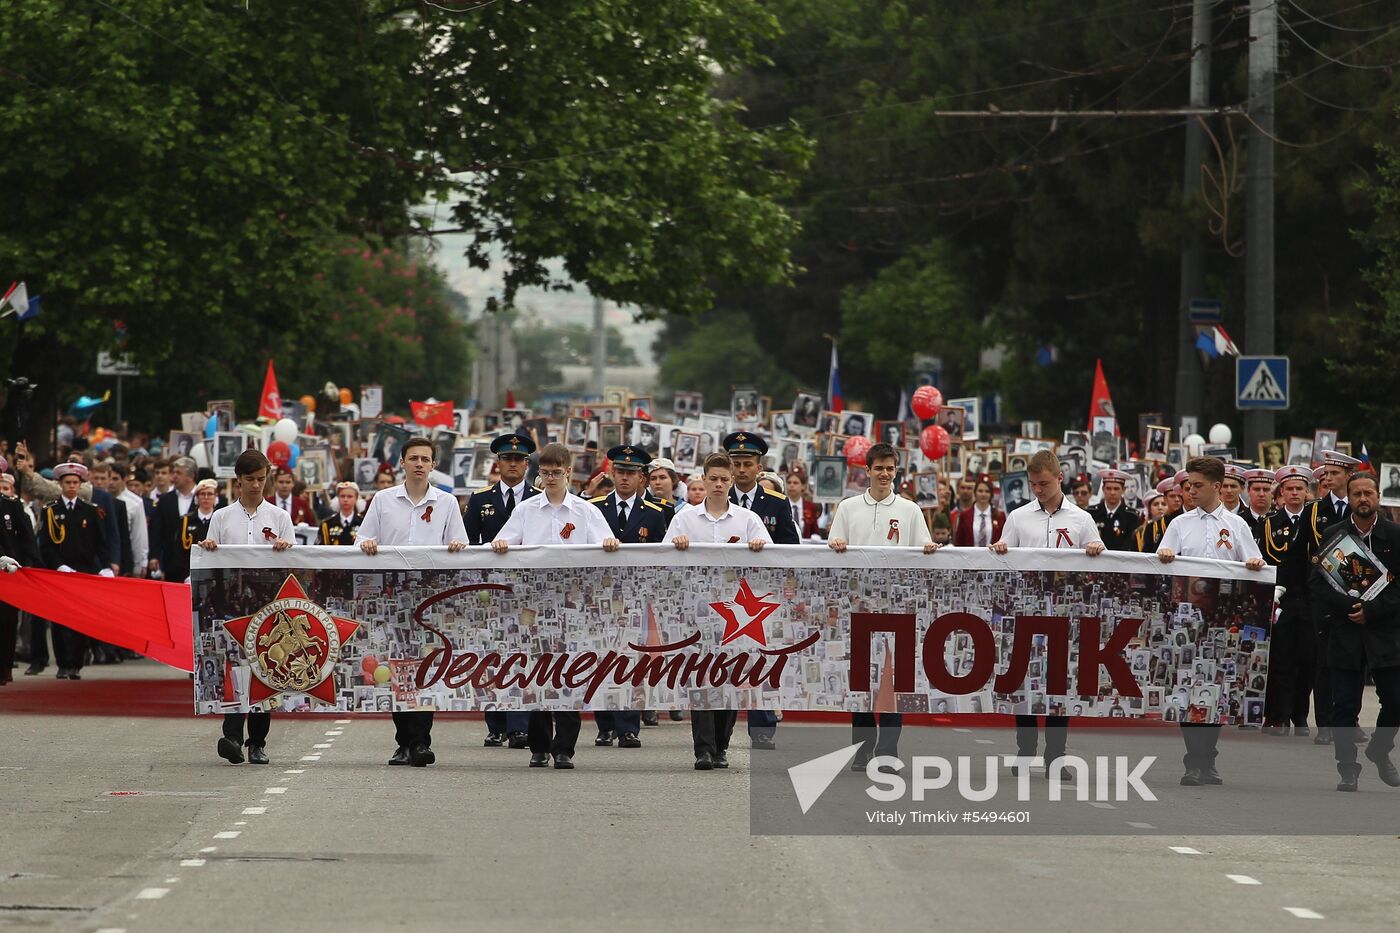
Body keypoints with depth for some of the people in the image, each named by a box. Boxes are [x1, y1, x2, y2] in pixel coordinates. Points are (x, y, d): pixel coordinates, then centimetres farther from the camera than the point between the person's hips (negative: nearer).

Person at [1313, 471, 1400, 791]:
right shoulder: (1333, 535, 4)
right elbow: (1318, 582, 0)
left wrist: (1372, 610, -13)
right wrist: (1349, 606, -14)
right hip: (1345, 631, 0)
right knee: (1345, 705, -1)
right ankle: (1348, 768, 7)